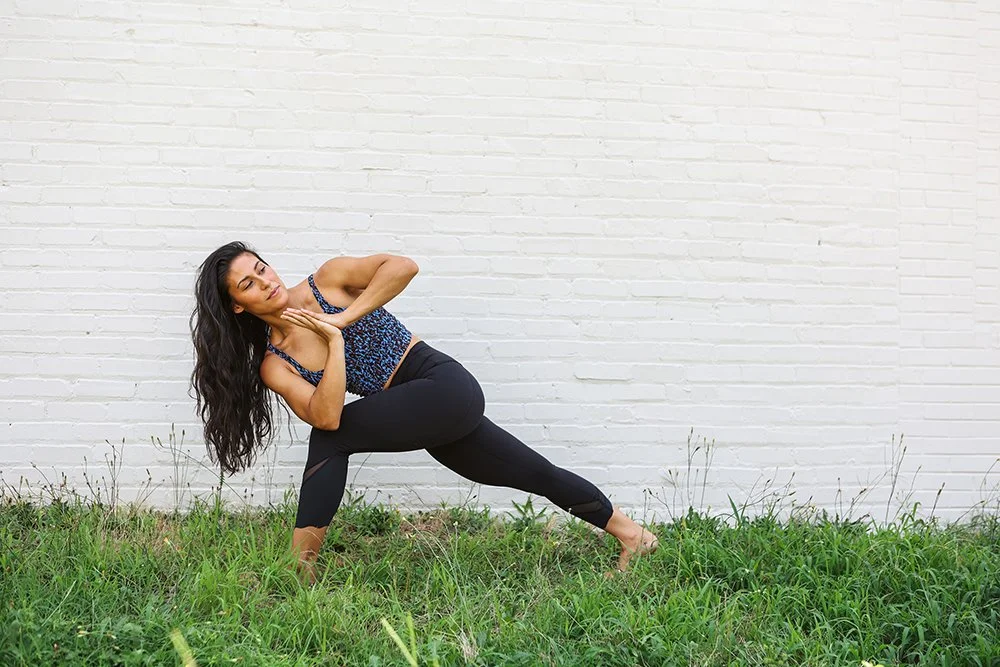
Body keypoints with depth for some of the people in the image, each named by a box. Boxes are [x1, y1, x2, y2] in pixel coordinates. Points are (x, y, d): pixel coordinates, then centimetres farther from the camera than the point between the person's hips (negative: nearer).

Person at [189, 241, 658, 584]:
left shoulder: (326, 282, -7)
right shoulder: (273, 365, 2)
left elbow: (402, 266, -20)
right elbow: (324, 414, -13)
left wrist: (344, 319, -18)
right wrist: (334, 342, -17)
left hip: (444, 385, -6)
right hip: (414, 411, 6)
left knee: (333, 438, -19)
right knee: (536, 473, 15)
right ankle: (632, 535, 32)